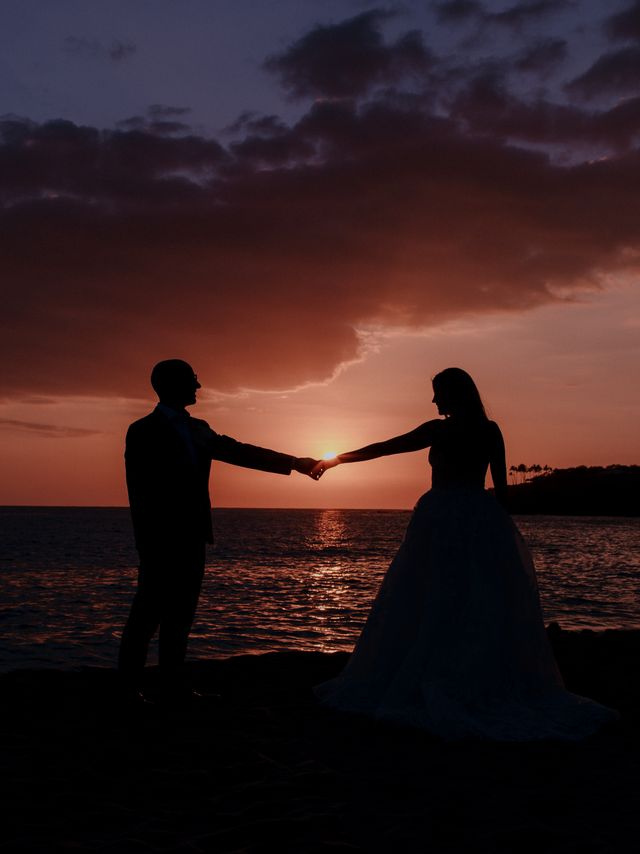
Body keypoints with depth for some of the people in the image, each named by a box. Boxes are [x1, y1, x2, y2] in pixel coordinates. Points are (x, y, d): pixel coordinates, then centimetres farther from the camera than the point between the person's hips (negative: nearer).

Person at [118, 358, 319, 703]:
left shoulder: (198, 430, 17)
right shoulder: (143, 431, -1)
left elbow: (239, 452, 17)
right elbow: (139, 491, -6)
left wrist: (293, 463, 13)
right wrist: (146, 542, -12)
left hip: (192, 537, 6)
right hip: (162, 539, -6)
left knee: (181, 614, 7)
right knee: (149, 614, -5)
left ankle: (174, 686, 12)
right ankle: (129, 687, 4)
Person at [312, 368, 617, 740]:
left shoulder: (439, 430, -5)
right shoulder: (491, 430, 5)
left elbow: (382, 448, -2)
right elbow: (501, 484, 6)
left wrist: (335, 460, 6)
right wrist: (500, 527, 15)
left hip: (441, 520, -4)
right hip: (483, 519, 4)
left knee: (429, 605, 2)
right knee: (486, 607, 8)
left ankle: (426, 684, 6)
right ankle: (493, 684, 11)